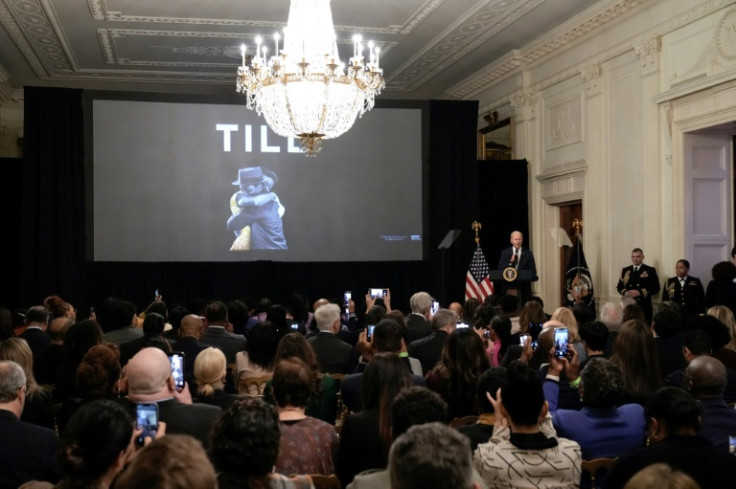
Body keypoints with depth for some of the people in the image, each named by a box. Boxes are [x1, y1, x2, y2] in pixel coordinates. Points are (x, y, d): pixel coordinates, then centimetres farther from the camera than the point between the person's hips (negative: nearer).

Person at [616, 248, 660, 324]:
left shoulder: (650, 271, 5)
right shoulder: (625, 270, 16)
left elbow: (655, 288, -3)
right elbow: (619, 286, 15)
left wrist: (640, 292, -15)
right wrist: (625, 292, -8)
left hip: (644, 307, -3)